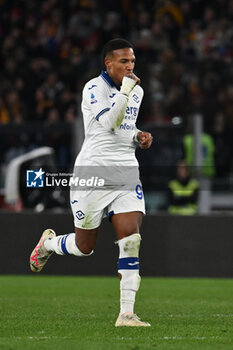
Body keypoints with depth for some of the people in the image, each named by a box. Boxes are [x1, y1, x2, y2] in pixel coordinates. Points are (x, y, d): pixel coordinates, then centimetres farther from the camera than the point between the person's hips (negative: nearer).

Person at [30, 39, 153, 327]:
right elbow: (109, 122, -23)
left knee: (131, 239, -13)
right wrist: (125, 89, -26)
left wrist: (139, 137, 8)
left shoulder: (137, 92, 13)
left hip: (126, 172, 5)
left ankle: (126, 313, -12)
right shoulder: (94, 88, -9)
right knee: (84, 247, 5)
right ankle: (48, 243, 41)